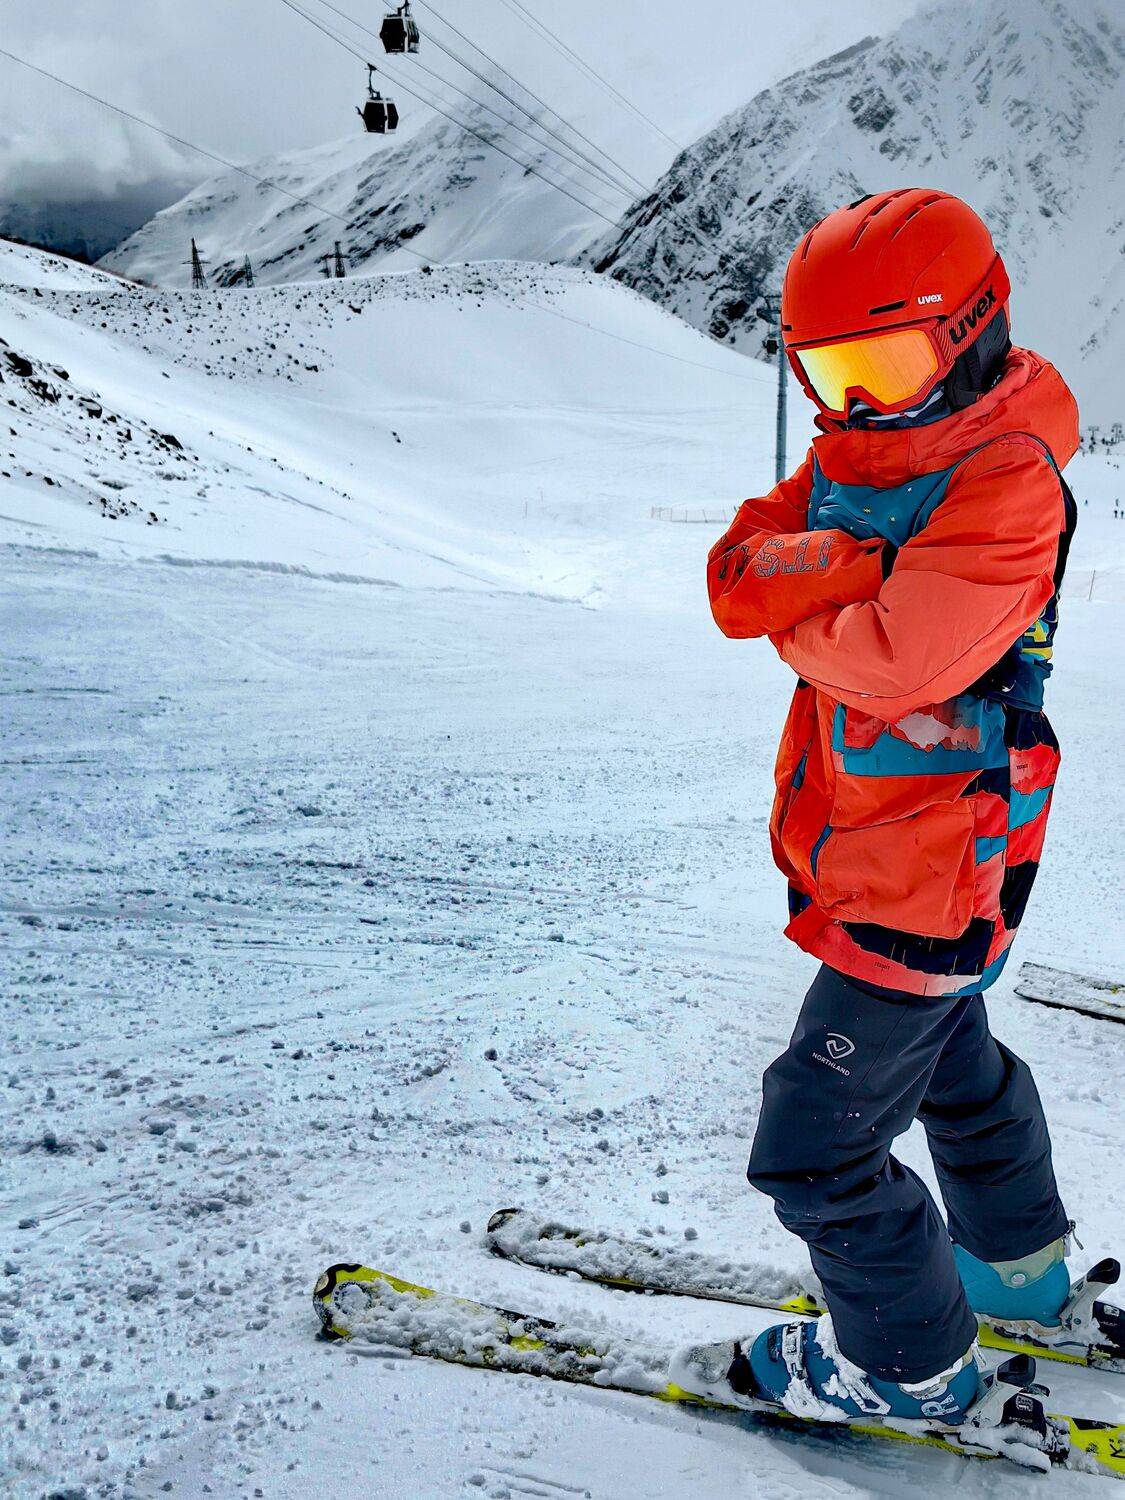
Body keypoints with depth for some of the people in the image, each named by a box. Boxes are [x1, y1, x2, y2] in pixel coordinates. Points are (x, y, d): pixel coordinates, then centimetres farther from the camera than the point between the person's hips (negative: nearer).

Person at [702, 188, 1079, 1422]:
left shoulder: (1005, 484, -23)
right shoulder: (853, 454, 3)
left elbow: (890, 661, -33)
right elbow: (737, 577, -10)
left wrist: (791, 605, -15)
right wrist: (854, 564, -27)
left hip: (928, 868, -10)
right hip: (871, 842, 10)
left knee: (815, 1146, 1)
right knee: (948, 1052, 29)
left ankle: (909, 1363, 26)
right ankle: (1023, 1271, 53)